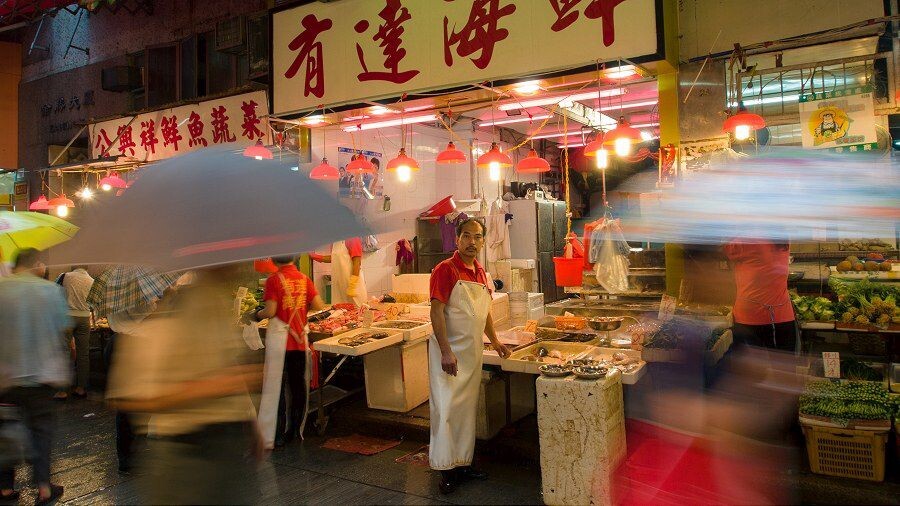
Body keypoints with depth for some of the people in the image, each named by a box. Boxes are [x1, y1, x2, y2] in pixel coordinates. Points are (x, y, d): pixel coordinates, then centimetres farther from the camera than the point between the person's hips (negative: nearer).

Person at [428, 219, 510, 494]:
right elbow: (437, 312, -17)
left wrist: (495, 341, 21)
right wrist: (446, 352, -22)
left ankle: (463, 463, 24)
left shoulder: (481, 274, 12)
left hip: (473, 352, 7)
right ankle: (446, 469, 9)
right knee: (447, 408, -3)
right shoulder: (445, 269, -11)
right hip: (450, 352, -7)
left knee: (467, 409, 13)